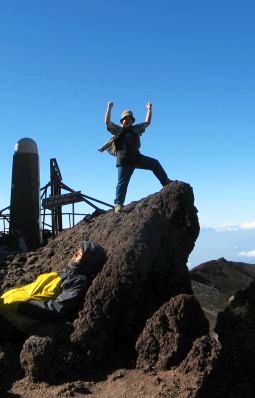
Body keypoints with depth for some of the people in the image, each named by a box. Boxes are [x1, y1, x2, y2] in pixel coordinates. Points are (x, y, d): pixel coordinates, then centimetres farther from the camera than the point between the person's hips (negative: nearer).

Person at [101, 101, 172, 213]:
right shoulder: (117, 129, 1)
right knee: (122, 182, -6)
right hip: (124, 161, -4)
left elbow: (147, 122, 21)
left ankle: (166, 182, 6)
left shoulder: (136, 129, 14)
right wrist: (109, 108, -17)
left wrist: (149, 109, 17)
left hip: (137, 157, 4)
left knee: (155, 163, -2)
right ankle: (118, 204, -2)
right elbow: (107, 122, -12)